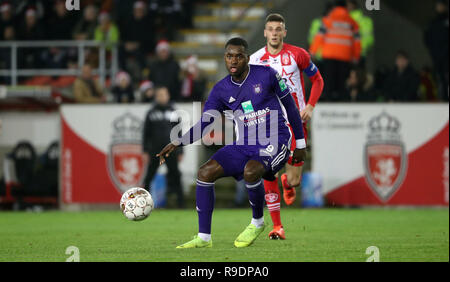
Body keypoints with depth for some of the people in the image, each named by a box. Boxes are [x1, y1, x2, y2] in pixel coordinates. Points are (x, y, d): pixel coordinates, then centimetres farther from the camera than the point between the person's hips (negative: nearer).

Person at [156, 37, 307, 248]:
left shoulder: (266, 75, -7)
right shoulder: (221, 90, 3)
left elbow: (290, 105, 3)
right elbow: (203, 124, -2)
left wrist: (300, 143, 7)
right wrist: (177, 143, -18)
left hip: (274, 143, -5)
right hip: (244, 146, 5)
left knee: (250, 171, -36)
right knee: (205, 172, -14)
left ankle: (257, 222, -8)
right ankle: (203, 237, -7)